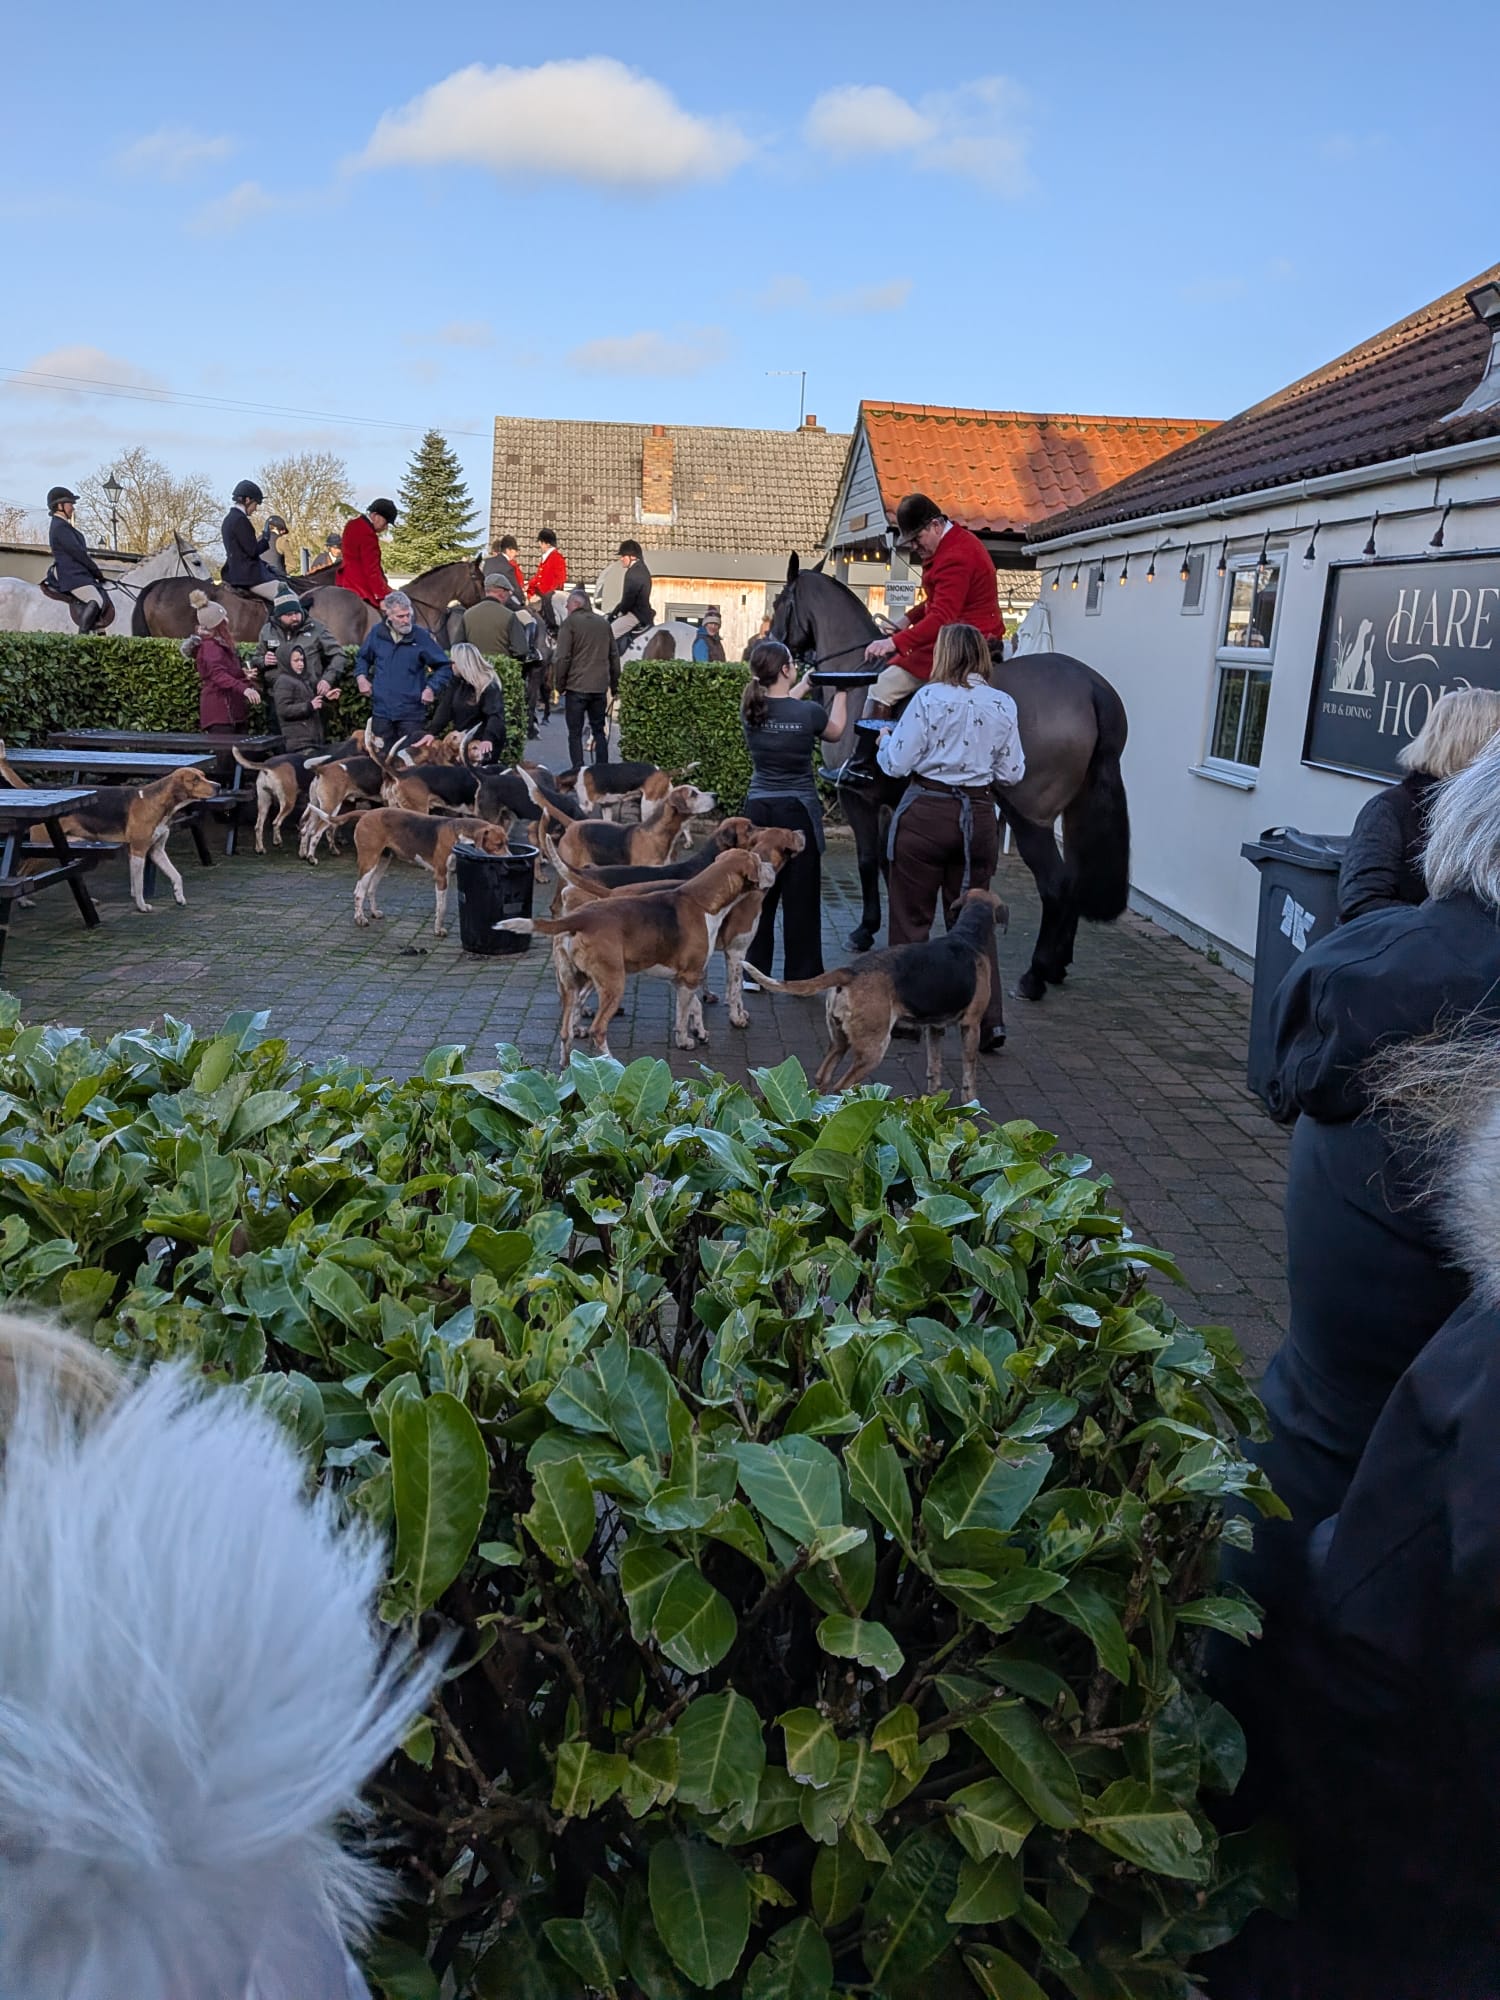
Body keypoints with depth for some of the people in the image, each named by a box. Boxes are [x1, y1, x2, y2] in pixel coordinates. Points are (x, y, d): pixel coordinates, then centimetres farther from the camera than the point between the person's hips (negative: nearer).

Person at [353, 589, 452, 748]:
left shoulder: (421, 635, -4)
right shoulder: (376, 633, 4)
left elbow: (444, 667, 2)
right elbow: (363, 658, 23)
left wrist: (432, 688, -11)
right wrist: (361, 676, 5)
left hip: (412, 712, -3)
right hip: (381, 711, 3)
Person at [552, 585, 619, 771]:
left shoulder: (570, 622, -6)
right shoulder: (604, 623, 10)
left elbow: (562, 658, -10)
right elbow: (614, 655, 14)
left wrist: (559, 684, 0)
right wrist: (614, 684, 20)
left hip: (576, 686, -5)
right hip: (600, 687, 5)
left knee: (575, 733, 1)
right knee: (599, 730, 13)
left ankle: (577, 770, -3)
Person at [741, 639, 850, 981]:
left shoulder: (750, 709, -3)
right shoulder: (809, 712, -14)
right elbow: (834, 732, 9)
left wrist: (804, 686, 34)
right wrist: (841, 694, 23)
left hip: (758, 809, 4)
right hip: (797, 811, -4)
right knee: (800, 895, 4)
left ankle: (753, 971, 16)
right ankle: (801, 975, 10)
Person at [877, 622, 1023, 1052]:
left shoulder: (929, 698, -10)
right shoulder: (1004, 705, 1)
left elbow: (896, 764, -10)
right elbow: (1013, 773, 5)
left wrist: (884, 743, 12)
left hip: (925, 814, -4)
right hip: (978, 817, 4)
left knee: (911, 918, 9)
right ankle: (990, 1020, 5)